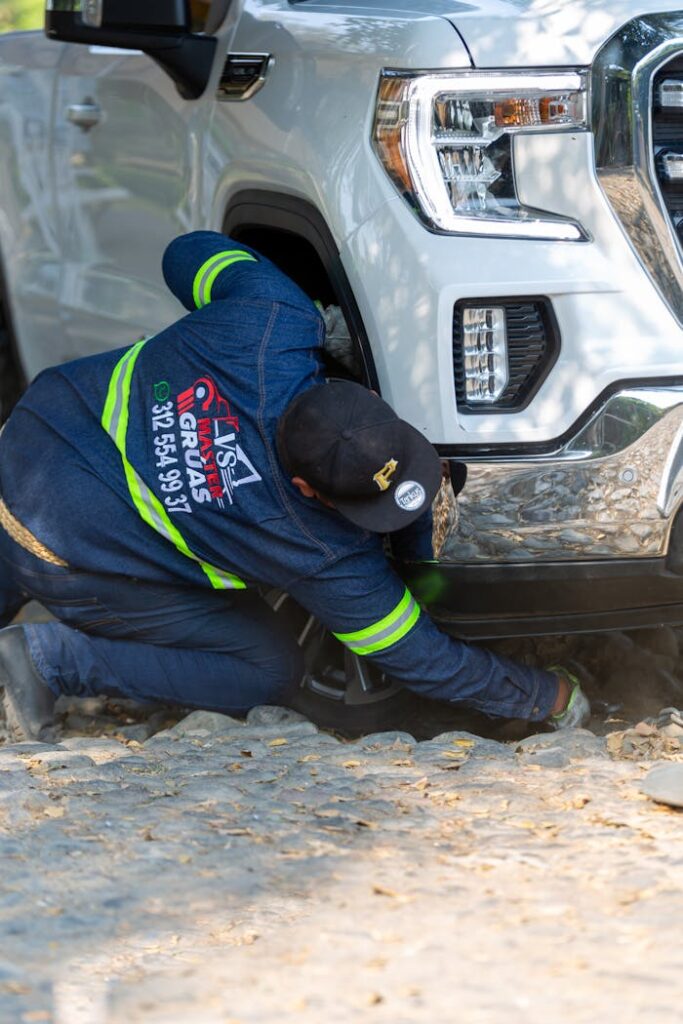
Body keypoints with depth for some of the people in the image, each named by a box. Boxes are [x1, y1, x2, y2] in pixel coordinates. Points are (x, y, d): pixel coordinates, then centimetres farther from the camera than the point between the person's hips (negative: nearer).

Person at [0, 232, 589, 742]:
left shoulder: (275, 321, -24)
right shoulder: (326, 556, -28)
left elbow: (192, 254, -2)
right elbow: (419, 659, -14)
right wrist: (549, 698, -2)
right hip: (73, 562, -6)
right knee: (270, 673, 5)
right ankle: (57, 658, -2)